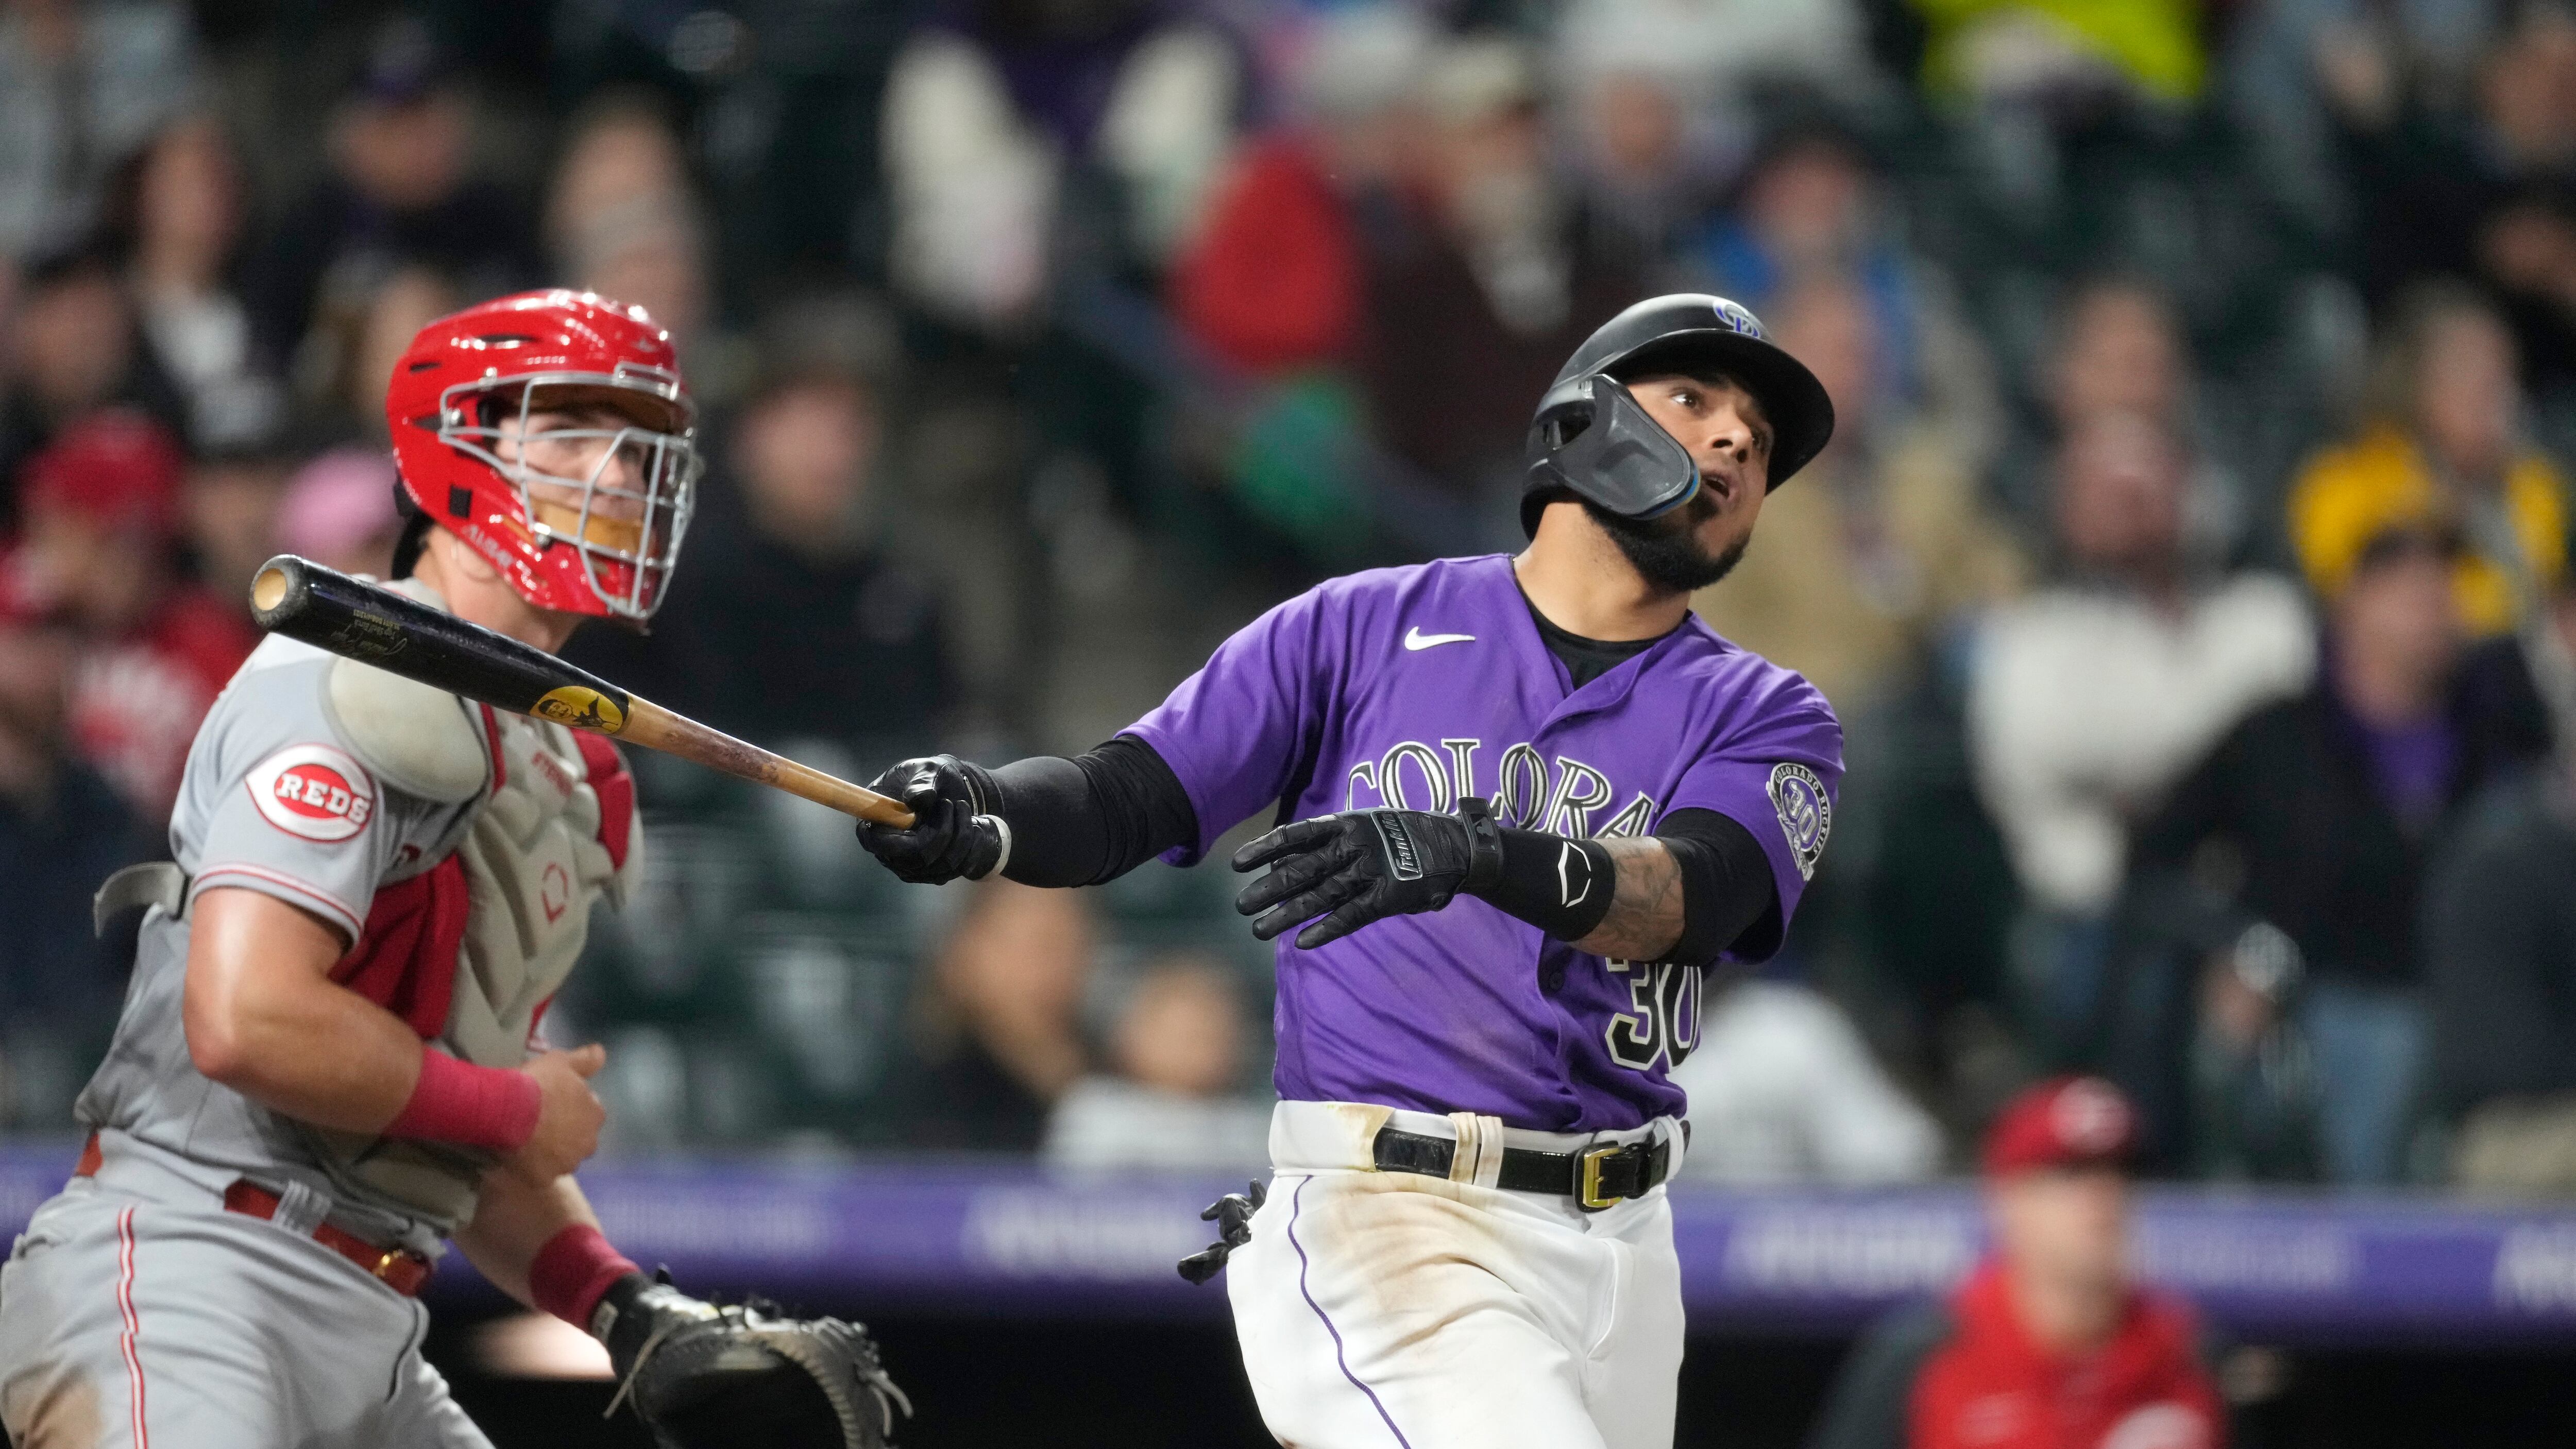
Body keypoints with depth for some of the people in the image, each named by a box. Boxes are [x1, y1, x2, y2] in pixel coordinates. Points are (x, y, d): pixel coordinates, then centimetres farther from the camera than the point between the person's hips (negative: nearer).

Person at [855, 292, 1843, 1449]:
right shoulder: (1365, 628, 6)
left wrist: (1479, 854, -35)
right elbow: (1125, 795, -1)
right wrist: (983, 815, -25)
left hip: (1619, 1256, 4)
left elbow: (1687, 900, -15)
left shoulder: (1767, 721, 6)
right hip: (1381, 1222, -4)